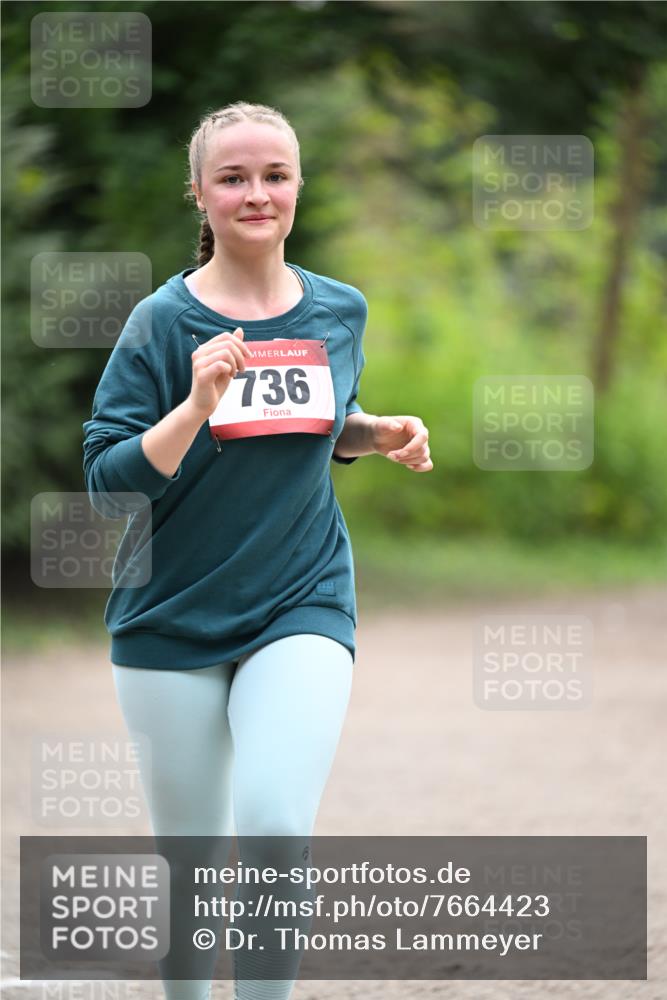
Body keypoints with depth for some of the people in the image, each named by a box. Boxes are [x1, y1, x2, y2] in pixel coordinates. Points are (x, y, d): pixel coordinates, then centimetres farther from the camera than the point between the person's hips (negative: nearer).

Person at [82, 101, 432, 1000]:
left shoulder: (340, 312, 3)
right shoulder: (162, 322, -8)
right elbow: (110, 482, -13)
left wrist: (380, 437, 2)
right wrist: (196, 407, -27)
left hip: (302, 608, 1)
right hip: (175, 619, -1)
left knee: (275, 824, -21)